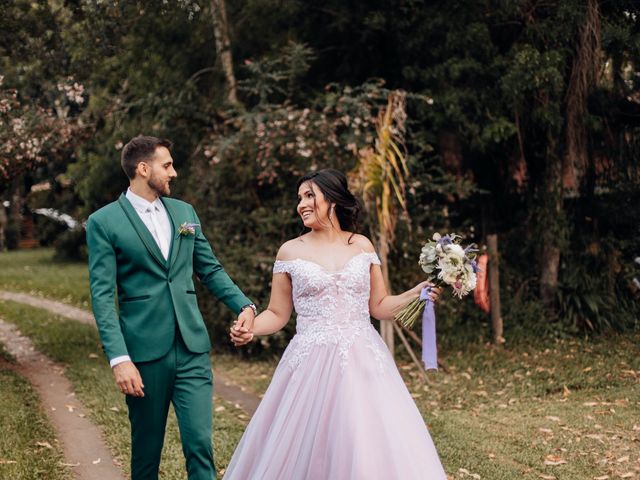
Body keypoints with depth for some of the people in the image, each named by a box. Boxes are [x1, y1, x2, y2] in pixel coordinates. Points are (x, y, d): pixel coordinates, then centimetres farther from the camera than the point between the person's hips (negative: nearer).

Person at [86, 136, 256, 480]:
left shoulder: (184, 212, 13)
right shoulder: (104, 222, -2)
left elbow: (210, 269, 18)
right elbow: (102, 295, -8)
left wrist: (244, 305, 1)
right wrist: (119, 358, -16)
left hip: (192, 348, 3)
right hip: (144, 352, -3)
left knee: (200, 444, -4)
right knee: (146, 448, 8)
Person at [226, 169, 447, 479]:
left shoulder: (362, 246, 8)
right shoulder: (291, 251, 4)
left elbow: (379, 307, 11)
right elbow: (278, 314, 6)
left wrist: (416, 293, -3)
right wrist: (250, 328, -13)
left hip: (363, 362, 1)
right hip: (312, 366, -1)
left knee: (371, 447, -2)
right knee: (305, 451, -2)